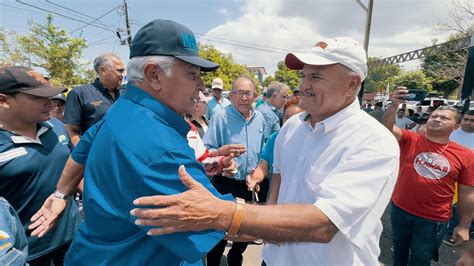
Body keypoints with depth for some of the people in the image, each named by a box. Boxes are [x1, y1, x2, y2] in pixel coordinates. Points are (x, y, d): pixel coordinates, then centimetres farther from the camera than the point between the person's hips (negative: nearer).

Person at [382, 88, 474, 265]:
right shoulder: (410, 140, -9)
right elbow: (387, 128, -27)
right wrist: (394, 106, -44)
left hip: (434, 220, 0)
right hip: (400, 210, 1)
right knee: (400, 248, 24)